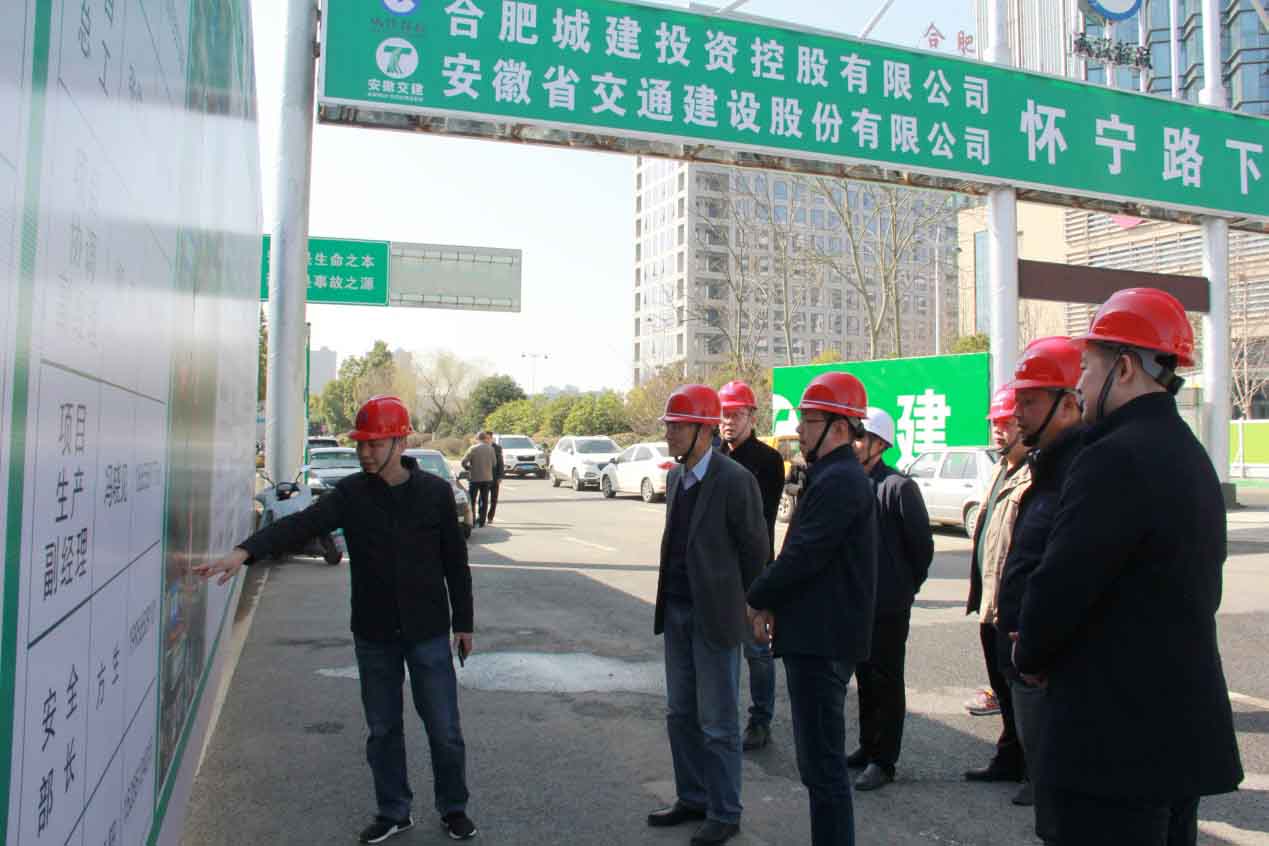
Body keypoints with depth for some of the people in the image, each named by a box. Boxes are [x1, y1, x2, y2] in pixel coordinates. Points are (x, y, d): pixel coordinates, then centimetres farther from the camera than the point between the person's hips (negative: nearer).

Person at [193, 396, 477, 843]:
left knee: (444, 730, 6)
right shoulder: (350, 493, -4)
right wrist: (243, 552, -37)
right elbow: (298, 524, -20)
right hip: (373, 636, 2)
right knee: (383, 729, 14)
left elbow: (456, 562, 0)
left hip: (428, 633, -2)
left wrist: (463, 622, 3)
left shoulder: (435, 492, -7)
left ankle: (453, 808, 28)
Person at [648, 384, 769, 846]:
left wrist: (749, 609, -2)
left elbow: (756, 549, -9)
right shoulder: (674, 476, 7)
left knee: (718, 722, 5)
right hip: (676, 612, 7)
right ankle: (692, 798, 33)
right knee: (681, 714, 17)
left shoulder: (735, 480, -15)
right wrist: (669, 600, 12)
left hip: (715, 617, -7)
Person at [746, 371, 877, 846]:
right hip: (816, 637, 11)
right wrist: (772, 604, 4)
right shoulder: (832, 476, 16)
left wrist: (758, 600, -6)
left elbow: (803, 555, -21)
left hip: (822, 644, -11)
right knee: (820, 761, 19)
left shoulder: (840, 481, -17)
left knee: (823, 766, -3)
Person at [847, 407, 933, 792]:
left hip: (889, 604, -6)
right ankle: (868, 747, 32)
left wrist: (907, 586, 1)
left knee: (886, 681, 4)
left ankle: (883, 760, 16)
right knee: (865, 677, 17)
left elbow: (922, 543, -8)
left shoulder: (898, 486, -14)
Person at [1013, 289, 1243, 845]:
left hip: (1119, 742, -10)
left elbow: (1060, 585, -23)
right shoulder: (1191, 455, 12)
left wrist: (1030, 659, -2)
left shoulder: (1115, 458, -21)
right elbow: (1202, 592, 16)